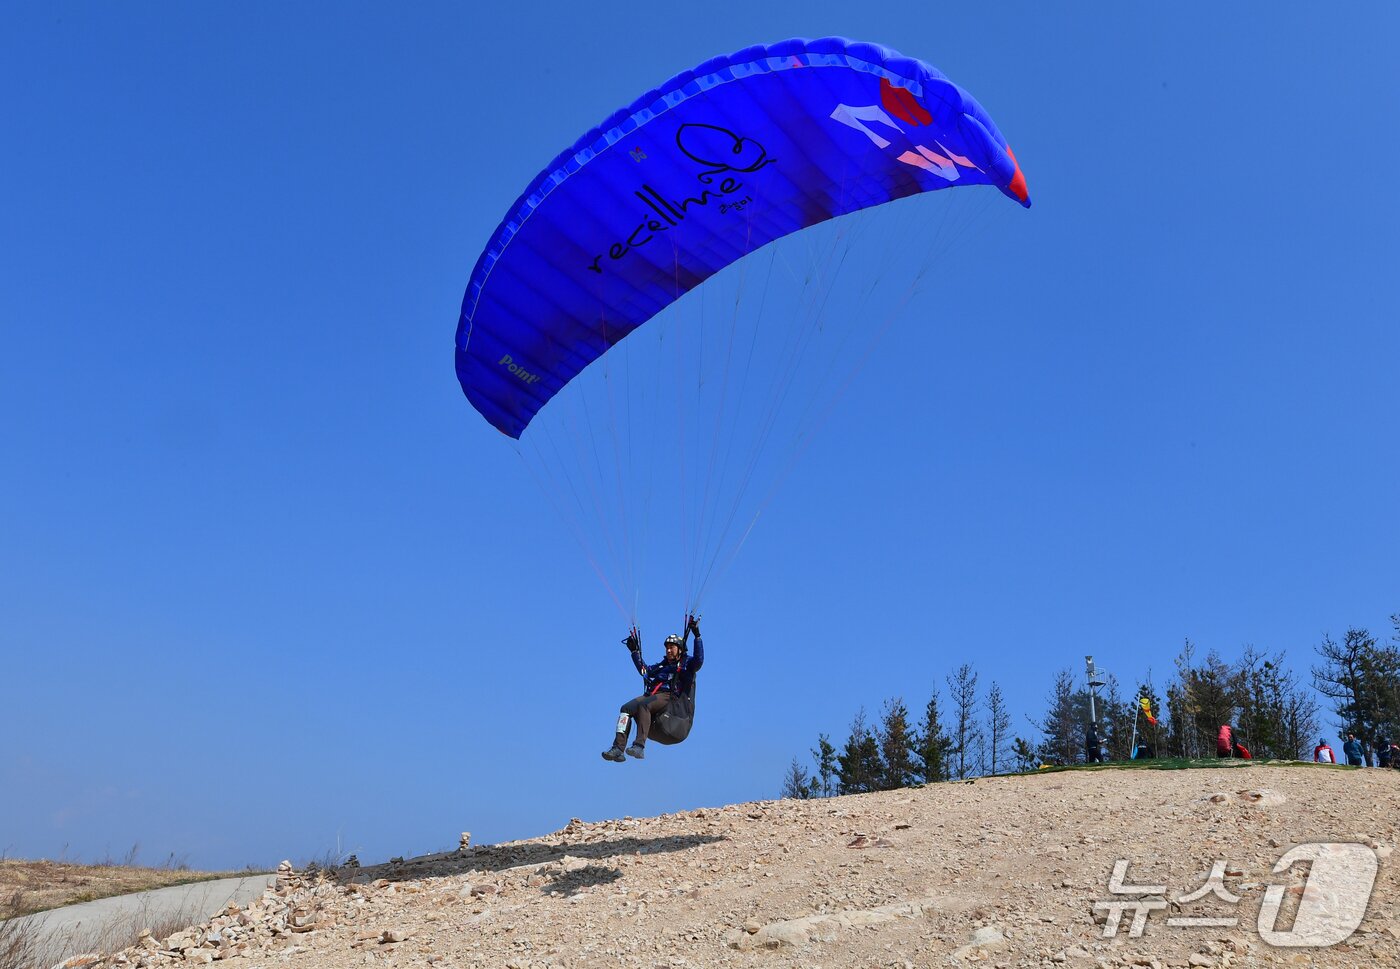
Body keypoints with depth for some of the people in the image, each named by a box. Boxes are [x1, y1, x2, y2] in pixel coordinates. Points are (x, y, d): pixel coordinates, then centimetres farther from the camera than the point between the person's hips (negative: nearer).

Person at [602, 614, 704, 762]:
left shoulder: (686, 663, 13)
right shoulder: (662, 665, 33)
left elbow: (699, 660, -8)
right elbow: (644, 670, 42)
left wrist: (697, 636, -16)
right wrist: (634, 651, 39)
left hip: (669, 697, -7)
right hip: (650, 696, 7)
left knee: (643, 706, -36)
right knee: (626, 708, -20)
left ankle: (639, 747, -46)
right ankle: (618, 748, -31)